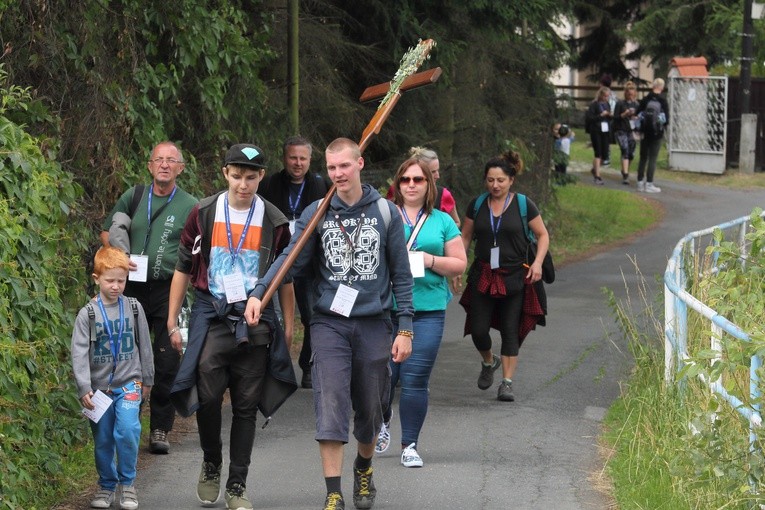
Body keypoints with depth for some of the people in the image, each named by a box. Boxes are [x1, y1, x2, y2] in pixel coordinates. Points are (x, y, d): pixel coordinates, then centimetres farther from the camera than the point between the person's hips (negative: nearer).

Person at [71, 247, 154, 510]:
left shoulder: (134, 308, 1)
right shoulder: (87, 313, -4)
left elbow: (144, 346, 11)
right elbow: (79, 353, -8)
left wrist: (147, 380, 16)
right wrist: (84, 389, -16)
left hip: (128, 384, 0)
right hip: (99, 387, 0)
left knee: (127, 431, -17)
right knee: (103, 441, 7)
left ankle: (127, 482, 0)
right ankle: (106, 485, 25)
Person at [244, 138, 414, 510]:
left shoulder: (386, 213, 3)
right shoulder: (316, 214, 2)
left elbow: (401, 275, 5)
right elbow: (291, 258, -7)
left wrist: (404, 329, 1)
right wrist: (258, 293, -23)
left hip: (374, 324, 1)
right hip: (330, 323, -1)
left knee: (370, 410, 11)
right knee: (330, 407, -11)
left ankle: (363, 469, 39)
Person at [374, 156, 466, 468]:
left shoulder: (442, 221, 12)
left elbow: (459, 264, 11)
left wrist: (430, 260, -6)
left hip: (427, 310, 0)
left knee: (415, 380, -5)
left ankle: (410, 445, 6)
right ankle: (383, 422, 30)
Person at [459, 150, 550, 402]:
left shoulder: (524, 205, -2)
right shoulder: (477, 205, 5)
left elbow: (543, 235, 5)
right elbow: (465, 237, 13)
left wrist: (538, 262, -9)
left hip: (514, 277, -2)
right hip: (482, 277, 2)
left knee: (510, 331, -1)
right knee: (478, 329, -1)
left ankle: (507, 382, 4)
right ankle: (489, 362, 31)